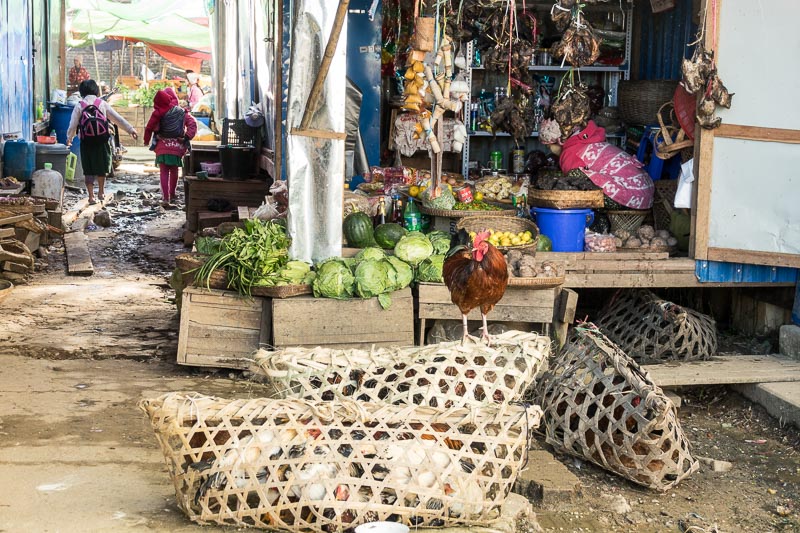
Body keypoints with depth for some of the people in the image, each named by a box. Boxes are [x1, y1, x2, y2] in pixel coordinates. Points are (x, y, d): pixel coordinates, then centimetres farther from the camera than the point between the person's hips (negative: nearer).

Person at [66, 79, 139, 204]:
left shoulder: (79, 106, -2)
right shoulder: (102, 104, 0)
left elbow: (73, 125, 2)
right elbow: (118, 119, 3)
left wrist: (69, 138, 19)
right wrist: (131, 129, 11)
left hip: (86, 143, -1)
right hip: (102, 142, 1)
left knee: (88, 170, 7)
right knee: (101, 167, 18)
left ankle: (91, 196, 7)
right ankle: (101, 192, 27)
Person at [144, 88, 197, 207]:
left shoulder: (158, 112, -4)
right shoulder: (182, 112, 3)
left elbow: (149, 128, -5)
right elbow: (193, 124, -6)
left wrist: (146, 140, 9)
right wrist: (186, 138, -7)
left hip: (162, 147, -2)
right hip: (177, 147, 2)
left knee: (164, 172, 0)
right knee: (174, 171, 19)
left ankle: (165, 199, -9)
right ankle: (172, 194, 33)